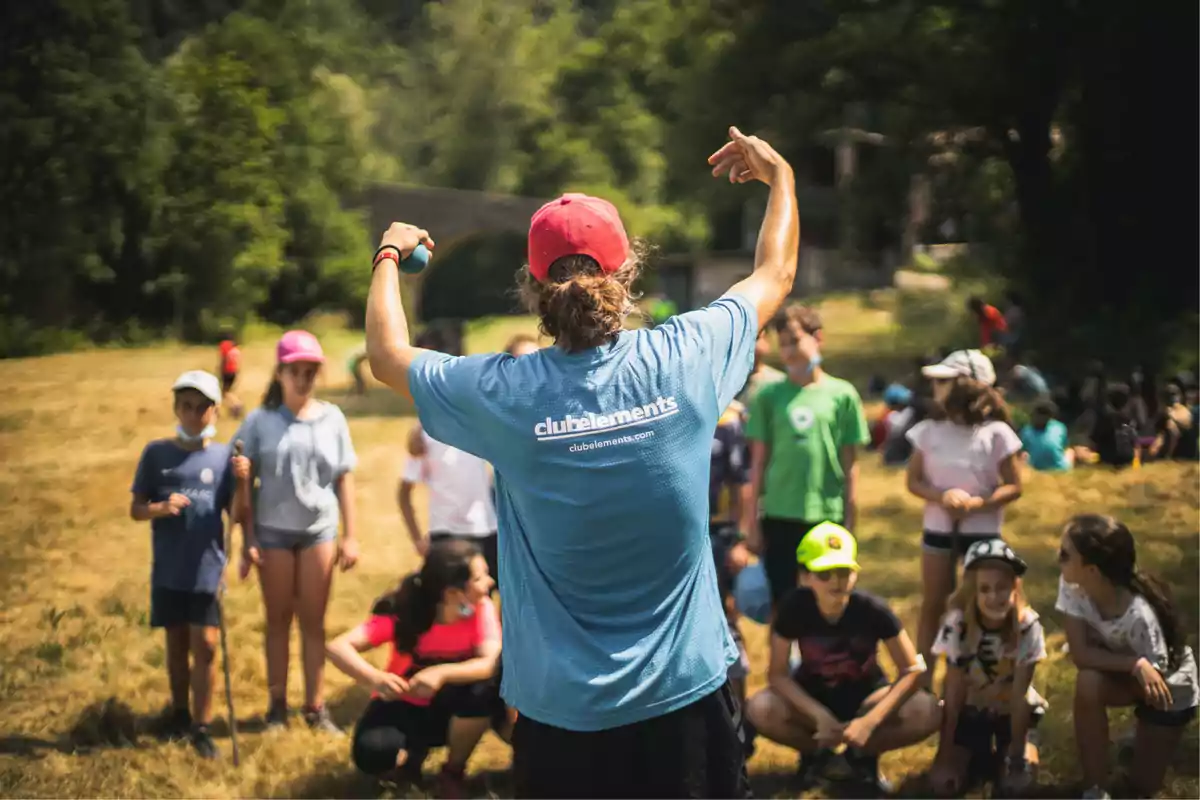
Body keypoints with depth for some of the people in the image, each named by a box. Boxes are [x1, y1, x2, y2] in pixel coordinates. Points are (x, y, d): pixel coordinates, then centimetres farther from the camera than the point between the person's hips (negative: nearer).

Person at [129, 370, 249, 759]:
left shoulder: (224, 456, -3)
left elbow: (237, 516, -4)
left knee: (205, 645, -3)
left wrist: (242, 483, -21)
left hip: (206, 569, -1)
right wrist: (160, 509, -19)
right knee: (176, 643, 14)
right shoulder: (156, 452, -2)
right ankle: (179, 712, 31)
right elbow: (136, 509, 1)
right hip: (168, 570, 1)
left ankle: (202, 726, 5)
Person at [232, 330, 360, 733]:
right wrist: (247, 539, -6)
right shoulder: (260, 421, -6)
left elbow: (344, 479, 3)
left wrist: (350, 535, 1)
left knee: (314, 621, 7)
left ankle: (315, 706, 14)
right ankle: (277, 705, 17)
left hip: (320, 531, 1)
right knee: (278, 619, 9)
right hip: (273, 531, -1)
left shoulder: (332, 419, -1)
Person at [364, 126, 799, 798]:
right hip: (687, 693, 0)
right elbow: (777, 274, 11)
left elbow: (387, 354, 9)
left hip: (564, 714, 0)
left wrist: (391, 256, 25)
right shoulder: (684, 358, -10)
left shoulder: (505, 393, -12)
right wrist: (780, 174, 27)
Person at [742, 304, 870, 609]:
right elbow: (758, 462, 4)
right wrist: (751, 521, 2)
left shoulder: (842, 395, 1)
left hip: (828, 519, 0)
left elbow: (850, 465, 3)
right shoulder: (769, 395, 2)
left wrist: (850, 522, 2)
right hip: (779, 518, 0)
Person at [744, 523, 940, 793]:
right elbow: (778, 674, -18)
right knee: (760, 710, -32)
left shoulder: (872, 609, -25)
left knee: (928, 713, -29)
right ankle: (817, 753, 1)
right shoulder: (794, 608, -24)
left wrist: (870, 721, -29)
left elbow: (912, 670, -20)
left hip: (864, 696, 0)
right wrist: (819, 716, -30)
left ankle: (862, 754, 1)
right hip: (812, 698, 0)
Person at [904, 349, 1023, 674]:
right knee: (932, 606, 8)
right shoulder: (929, 430, -2)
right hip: (938, 528, 2)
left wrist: (977, 503, -21)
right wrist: (940, 497, -18)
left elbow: (1014, 486, -6)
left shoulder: (995, 433, -10)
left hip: (982, 532, -2)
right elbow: (913, 480, 2)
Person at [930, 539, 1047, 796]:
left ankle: (1002, 756, 15)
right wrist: (945, 755, -22)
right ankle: (981, 754, 16)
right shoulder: (958, 624, -26)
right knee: (944, 783, -16)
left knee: (1015, 782, -20)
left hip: (1013, 712, 0)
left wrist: (1016, 754, -21)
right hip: (969, 711, 0)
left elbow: (1019, 694, -20)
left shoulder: (1028, 625, -25)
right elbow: (953, 693, -22)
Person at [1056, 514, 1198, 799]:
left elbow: (1157, 673, -26)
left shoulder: (1139, 615, -41)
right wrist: (1136, 665, -39)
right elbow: (1081, 654, -28)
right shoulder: (1071, 586, -29)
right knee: (1088, 683, -34)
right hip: (1121, 674, 3)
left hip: (1169, 686, -3)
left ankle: (1154, 737, 38)